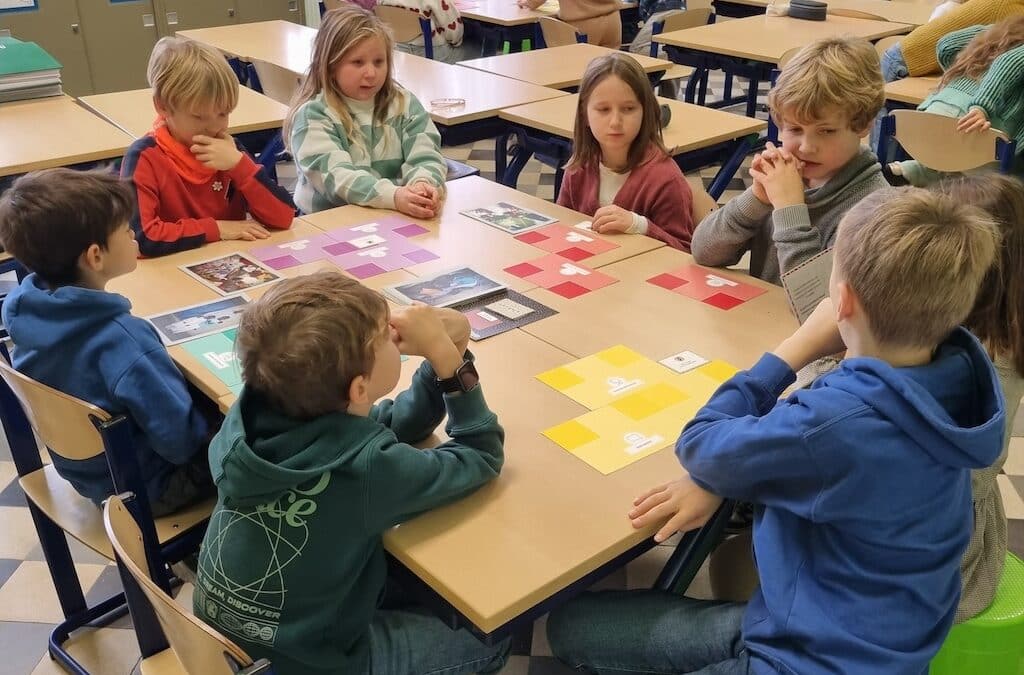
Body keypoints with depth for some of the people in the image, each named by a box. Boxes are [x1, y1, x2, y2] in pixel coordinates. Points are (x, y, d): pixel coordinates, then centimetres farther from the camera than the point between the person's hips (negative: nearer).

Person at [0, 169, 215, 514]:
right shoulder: (122, 338, -37)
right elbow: (179, 438, -31)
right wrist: (213, 419, -9)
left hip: (79, 465, 8)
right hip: (142, 487, -7)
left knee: (201, 406, 21)